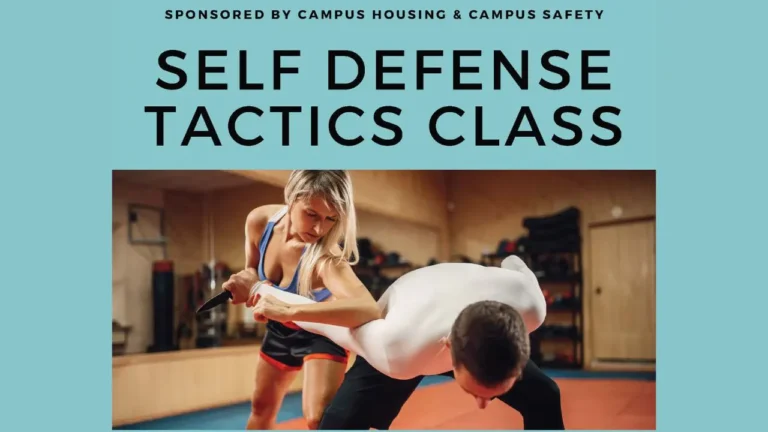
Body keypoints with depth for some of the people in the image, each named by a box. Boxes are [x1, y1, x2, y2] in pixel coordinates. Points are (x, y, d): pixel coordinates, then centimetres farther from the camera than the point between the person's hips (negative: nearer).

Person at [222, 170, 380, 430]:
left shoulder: (326, 259, -42)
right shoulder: (259, 221, -24)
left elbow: (368, 309, -62)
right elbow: (252, 268, 0)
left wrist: (288, 309, -67)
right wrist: (249, 282, -25)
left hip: (321, 333, -6)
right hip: (280, 330, 6)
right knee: (261, 407, 21)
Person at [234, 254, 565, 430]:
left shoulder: (530, 305, -40)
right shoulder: (397, 350, -48)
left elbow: (514, 265, -15)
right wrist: (269, 295, -13)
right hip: (401, 339, -3)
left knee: (543, 396, -2)